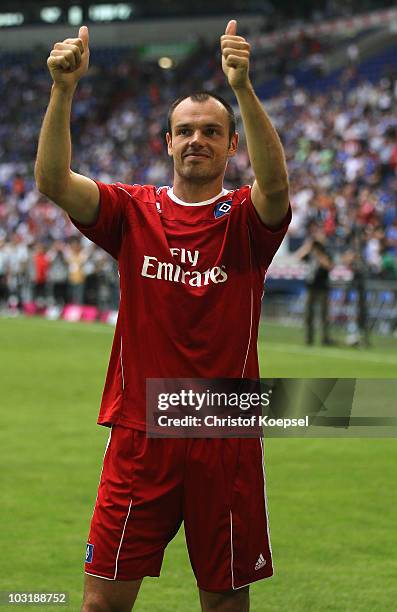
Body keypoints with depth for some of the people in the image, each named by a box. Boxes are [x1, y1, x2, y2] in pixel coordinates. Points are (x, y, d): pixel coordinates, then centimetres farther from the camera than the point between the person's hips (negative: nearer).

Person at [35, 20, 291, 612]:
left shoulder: (246, 218, 0)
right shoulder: (133, 211, 5)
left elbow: (275, 183, -23)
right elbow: (53, 181, -11)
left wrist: (243, 87, -37)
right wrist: (63, 90, -26)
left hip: (226, 436, -1)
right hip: (140, 433, 1)